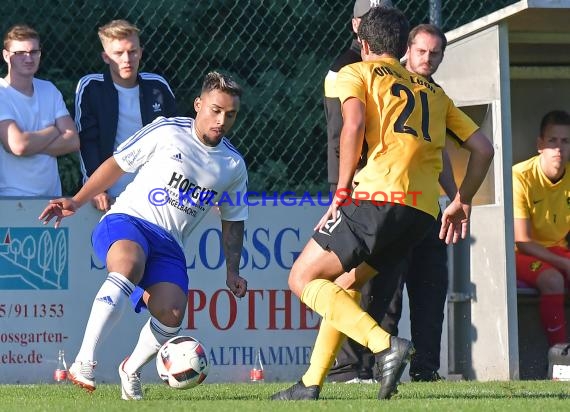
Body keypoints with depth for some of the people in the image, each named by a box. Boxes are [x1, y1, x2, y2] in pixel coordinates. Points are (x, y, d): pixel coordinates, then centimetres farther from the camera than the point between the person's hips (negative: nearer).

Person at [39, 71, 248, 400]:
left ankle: (131, 370, 11)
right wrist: (76, 202, 1)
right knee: (129, 265, -40)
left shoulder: (234, 166, 11)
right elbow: (117, 164, 6)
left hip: (169, 245, 4)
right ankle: (84, 361, -43)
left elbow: (233, 221, 23)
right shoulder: (167, 132, -2)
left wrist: (233, 270, 14)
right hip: (127, 221, -4)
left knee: (171, 314, -22)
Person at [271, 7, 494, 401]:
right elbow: (483, 148, 23)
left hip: (378, 195, -7)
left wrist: (342, 192, -7)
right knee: (346, 283, 23)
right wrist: (461, 203, 29)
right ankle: (312, 384, 15)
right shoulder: (432, 90, 27)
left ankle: (385, 344, -18)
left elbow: (355, 123, -11)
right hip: (424, 210, 7)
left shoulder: (356, 73, 10)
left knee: (304, 278, 2)